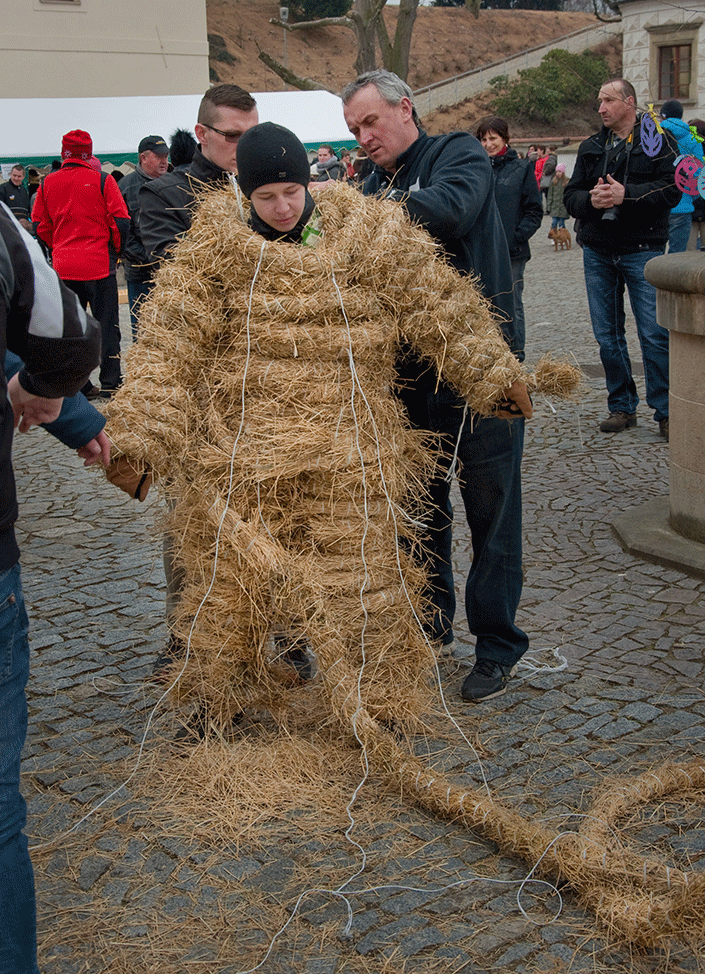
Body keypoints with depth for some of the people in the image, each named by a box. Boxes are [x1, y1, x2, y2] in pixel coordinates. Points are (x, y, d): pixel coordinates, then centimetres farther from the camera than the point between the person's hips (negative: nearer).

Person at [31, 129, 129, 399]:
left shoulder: (48, 183, 4)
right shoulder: (102, 180, -7)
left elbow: (40, 226, 8)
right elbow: (121, 221, -8)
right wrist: (115, 249, 8)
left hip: (63, 266, 3)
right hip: (99, 264, -3)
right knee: (106, 324, 5)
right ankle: (110, 384, 4)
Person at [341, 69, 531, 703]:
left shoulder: (459, 155, -1)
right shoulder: (374, 184, 14)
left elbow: (450, 210, -25)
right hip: (411, 371, 6)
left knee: (491, 508, 1)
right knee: (421, 506, 15)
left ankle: (498, 645, 11)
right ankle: (431, 622, 31)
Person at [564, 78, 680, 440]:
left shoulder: (656, 141, 0)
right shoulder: (591, 148, 14)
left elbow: (671, 189, -10)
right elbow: (571, 194, 12)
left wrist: (627, 194, -20)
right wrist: (590, 200, -10)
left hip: (642, 250, -5)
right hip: (598, 252, 5)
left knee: (654, 334, -7)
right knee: (607, 335, 8)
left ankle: (666, 412, 2)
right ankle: (622, 407, 19)